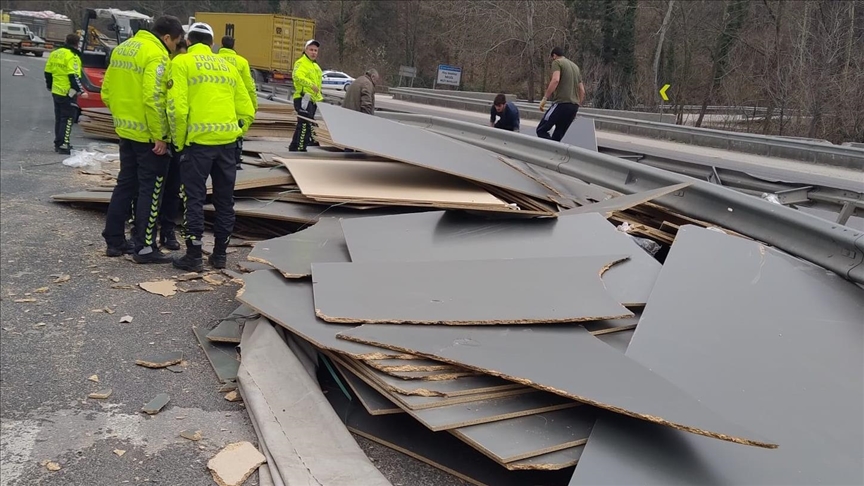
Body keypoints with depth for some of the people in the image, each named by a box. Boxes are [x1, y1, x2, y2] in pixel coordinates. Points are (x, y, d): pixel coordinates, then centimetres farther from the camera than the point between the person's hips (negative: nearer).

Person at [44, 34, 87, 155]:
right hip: (67, 93, -8)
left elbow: (48, 72, 16)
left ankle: (58, 143, 22)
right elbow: (74, 76, -22)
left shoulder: (54, 54, 12)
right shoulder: (72, 56, -15)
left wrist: (50, 86, 29)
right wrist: (81, 91, -21)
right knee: (68, 118, -5)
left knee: (59, 118, 16)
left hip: (56, 92, 8)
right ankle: (63, 145, -8)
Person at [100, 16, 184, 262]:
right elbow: (153, 99, -24)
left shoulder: (122, 48, 11)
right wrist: (160, 136, -20)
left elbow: (107, 91, 14)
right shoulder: (156, 55, -16)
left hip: (126, 131, 8)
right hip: (148, 135, -8)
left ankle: (114, 241, 23)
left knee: (125, 184, 17)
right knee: (150, 190, 0)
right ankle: (144, 248, 5)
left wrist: (121, 115, 21)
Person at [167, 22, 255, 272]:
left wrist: (179, 141, 0)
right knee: (224, 199, 13)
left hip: (199, 140, -4)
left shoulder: (182, 62, 2)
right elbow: (247, 111, 13)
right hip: (227, 141, 5)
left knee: (194, 198, 4)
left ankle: (194, 256, 6)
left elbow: (177, 107, -10)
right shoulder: (228, 66, 17)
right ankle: (220, 253, 20)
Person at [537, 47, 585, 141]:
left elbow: (555, 80, -17)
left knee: (541, 130, -4)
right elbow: (582, 91, 23)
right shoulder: (575, 66, 26)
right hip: (574, 106, 8)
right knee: (557, 135, 12)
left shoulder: (557, 62, 3)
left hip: (562, 103, -8)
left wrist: (545, 98, -17)